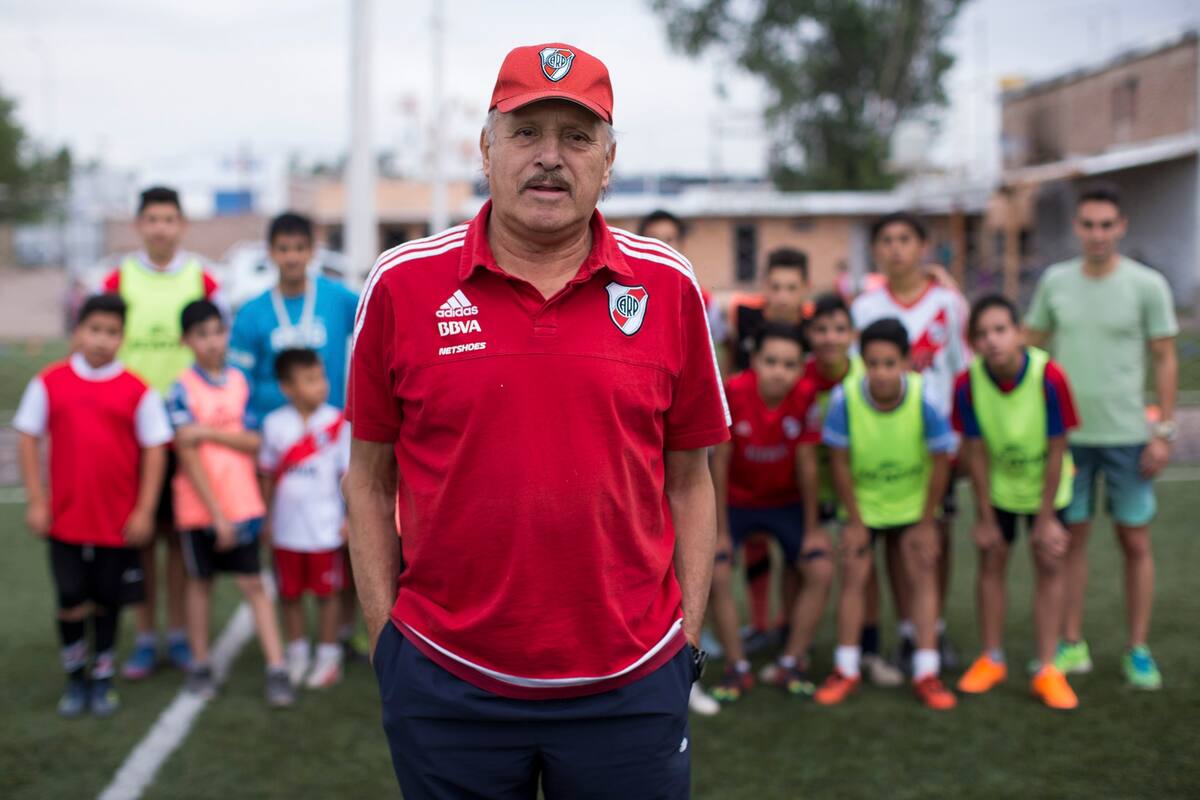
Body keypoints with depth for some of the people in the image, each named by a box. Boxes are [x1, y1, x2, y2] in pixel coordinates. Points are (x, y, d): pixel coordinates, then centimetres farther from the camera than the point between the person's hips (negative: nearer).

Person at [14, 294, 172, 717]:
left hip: (119, 521, 0)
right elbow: (28, 438, 3)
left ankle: (103, 679, 28)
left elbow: (154, 449, -2)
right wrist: (36, 501, -2)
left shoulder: (137, 391, -5)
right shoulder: (49, 383, -2)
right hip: (66, 518, 0)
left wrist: (144, 510, -5)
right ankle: (75, 679, 24)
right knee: (71, 601, 4)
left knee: (107, 601, 12)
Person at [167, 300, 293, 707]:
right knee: (200, 581, 11)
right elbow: (188, 456, -12)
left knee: (253, 583, 1)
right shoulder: (182, 390, -7)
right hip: (199, 505, -2)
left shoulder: (239, 381, 3)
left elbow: (254, 442, -2)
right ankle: (200, 665, 25)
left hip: (242, 503, 2)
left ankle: (276, 669, 1)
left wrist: (209, 431, -17)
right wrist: (217, 514, -15)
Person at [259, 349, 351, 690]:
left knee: (326, 592, 7)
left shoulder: (336, 422, -8)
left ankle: (328, 656, 20)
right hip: (286, 530, 2)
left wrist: (351, 518, -6)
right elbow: (268, 474, 7)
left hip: (325, 529, -2)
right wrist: (267, 518, 8)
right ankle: (297, 654, 28)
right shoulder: (275, 424, -1)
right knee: (289, 593, 12)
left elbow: (348, 473, -3)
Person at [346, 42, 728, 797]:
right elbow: (370, 479, 5)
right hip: (447, 680, 0)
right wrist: (384, 633, 2)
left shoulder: (669, 287, 1)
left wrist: (688, 639, 2)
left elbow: (689, 481, 6)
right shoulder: (403, 284, -1)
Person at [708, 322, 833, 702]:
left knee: (821, 570, -12)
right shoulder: (732, 392, -26)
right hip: (736, 500, -2)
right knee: (716, 573, -19)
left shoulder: (805, 398, -21)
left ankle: (791, 664, 4)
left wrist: (812, 527, -5)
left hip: (786, 502, 2)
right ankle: (737, 667, -1)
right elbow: (719, 462, -17)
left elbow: (806, 464, -11)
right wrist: (720, 530, -13)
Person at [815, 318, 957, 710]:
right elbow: (840, 462, -13)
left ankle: (927, 673, 5)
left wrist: (926, 523, -8)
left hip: (913, 502, 0)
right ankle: (846, 670, 9)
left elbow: (940, 461, -15)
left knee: (922, 575, -2)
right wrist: (854, 520, -8)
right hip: (862, 502, 0)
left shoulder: (925, 396, -27)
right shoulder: (845, 397, -26)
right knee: (853, 575, -2)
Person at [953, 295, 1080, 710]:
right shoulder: (968, 383, -26)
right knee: (992, 561, 5)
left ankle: (1047, 669, 6)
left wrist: (1046, 519, -17)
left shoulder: (1049, 377, -31)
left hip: (1045, 485, -1)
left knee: (1050, 563, 0)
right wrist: (985, 517, -9)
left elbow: (1056, 451, -22)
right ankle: (992, 659, 19)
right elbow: (975, 451, -15)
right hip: (997, 484, 1)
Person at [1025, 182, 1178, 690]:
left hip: (1127, 435, -2)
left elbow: (1165, 361, 0)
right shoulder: (1055, 281, 4)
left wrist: (1164, 430, -5)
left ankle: (1138, 650, 16)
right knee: (1071, 537, 7)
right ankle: (1072, 645, 17)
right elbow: (1029, 346, 9)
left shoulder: (1147, 286, -3)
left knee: (1135, 541, 5)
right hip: (1066, 433, 2)